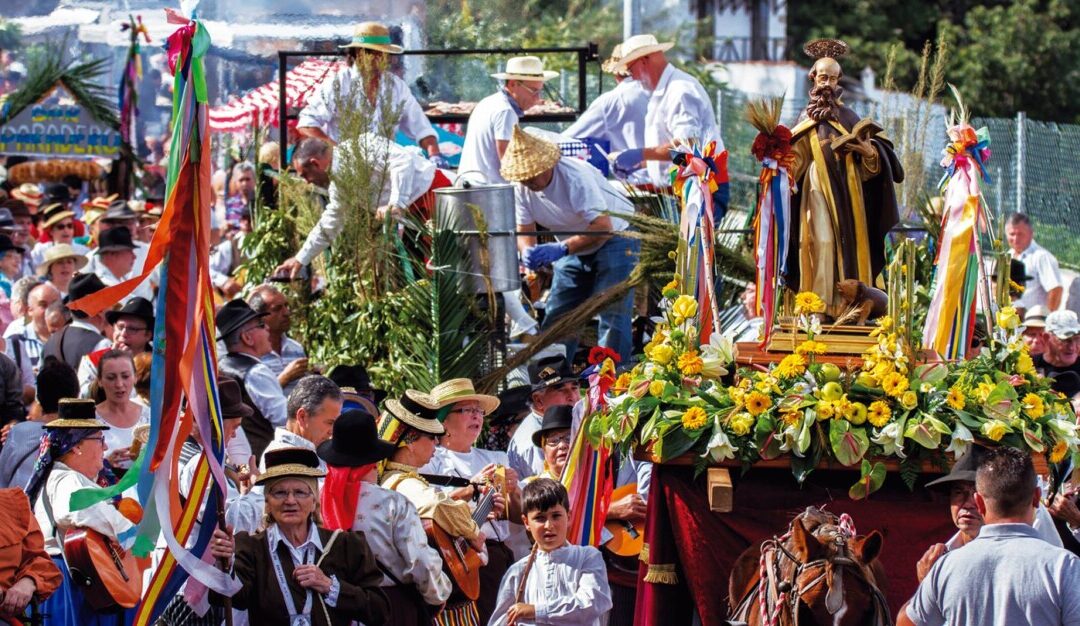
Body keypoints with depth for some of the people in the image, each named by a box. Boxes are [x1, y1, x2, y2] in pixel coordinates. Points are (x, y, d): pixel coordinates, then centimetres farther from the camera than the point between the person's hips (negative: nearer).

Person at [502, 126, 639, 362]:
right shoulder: (521, 188, -11)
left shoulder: (575, 176, -31)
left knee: (612, 313, -15)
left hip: (614, 236, -7)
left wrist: (561, 249, -45)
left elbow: (602, 227, -36)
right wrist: (528, 252, -31)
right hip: (574, 245, 7)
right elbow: (524, 232, -6)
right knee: (557, 314, 3)